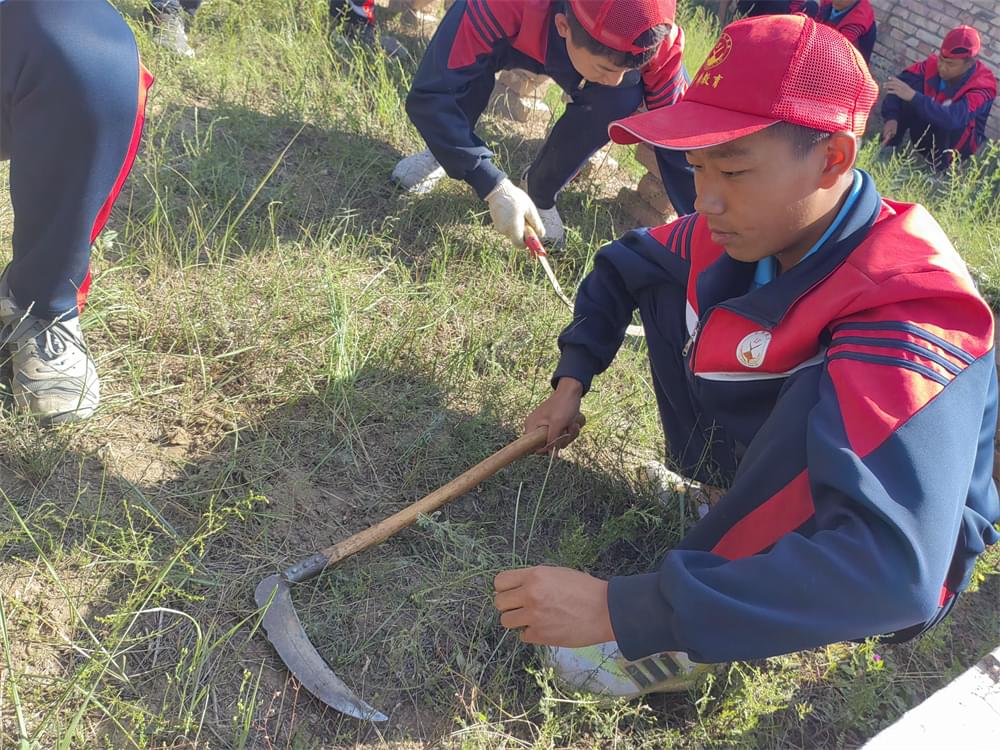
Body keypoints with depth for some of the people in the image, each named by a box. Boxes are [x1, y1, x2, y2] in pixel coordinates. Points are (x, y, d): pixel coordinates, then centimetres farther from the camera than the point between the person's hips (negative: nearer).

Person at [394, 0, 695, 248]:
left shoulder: (654, 41, -36)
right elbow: (430, 95, -42)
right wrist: (494, 187, -48)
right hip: (511, 38, -1)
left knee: (621, 100, -29)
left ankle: (540, 193, -2)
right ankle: (442, 153, -4)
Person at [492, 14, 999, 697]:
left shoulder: (907, 318, -37)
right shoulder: (754, 230, -15)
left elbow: (887, 569, -49)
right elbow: (623, 266, 5)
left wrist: (620, 610, -48)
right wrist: (571, 382, -6)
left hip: (896, 578, -6)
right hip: (785, 472, 6)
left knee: (822, 396, -41)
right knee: (665, 284, -2)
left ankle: (688, 641, -20)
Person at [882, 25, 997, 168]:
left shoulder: (982, 85, -28)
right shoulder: (933, 63, -15)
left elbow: (955, 118, -44)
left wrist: (914, 96, -51)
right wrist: (891, 117, -38)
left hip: (954, 144, -4)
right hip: (925, 134, 4)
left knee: (951, 121, -37)